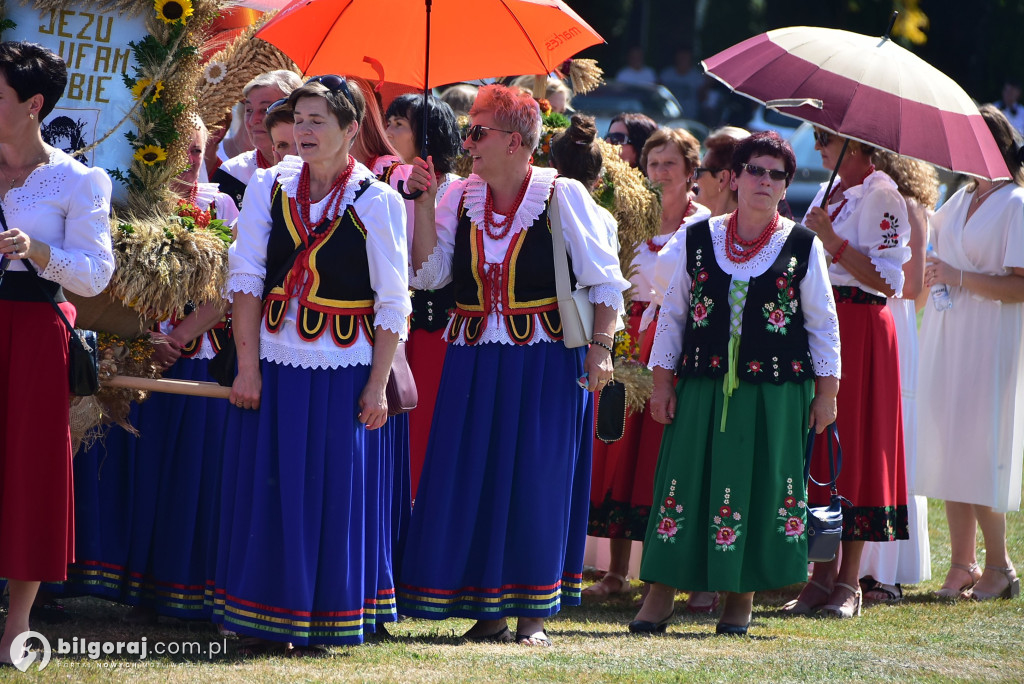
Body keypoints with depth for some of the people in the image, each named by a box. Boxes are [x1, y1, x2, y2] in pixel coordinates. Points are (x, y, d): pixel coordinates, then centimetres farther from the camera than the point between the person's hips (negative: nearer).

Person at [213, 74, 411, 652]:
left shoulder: (379, 201, -4)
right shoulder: (269, 187, 3)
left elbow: (393, 303, -3)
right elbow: (246, 277, 1)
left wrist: (378, 385, -9)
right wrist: (248, 365, -6)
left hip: (345, 371, -3)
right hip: (274, 364, 3)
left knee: (336, 495, 3)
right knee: (268, 490, 7)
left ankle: (322, 622, 13)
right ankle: (266, 621, 16)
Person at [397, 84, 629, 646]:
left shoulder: (563, 196, -5)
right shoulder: (459, 196, 6)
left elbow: (605, 280, -2)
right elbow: (429, 272, -1)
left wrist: (600, 347, -11)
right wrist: (423, 201, -7)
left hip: (546, 360, -4)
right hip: (474, 361, 4)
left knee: (536, 483, -1)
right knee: (470, 480, 1)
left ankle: (533, 613, 8)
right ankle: (488, 611, 10)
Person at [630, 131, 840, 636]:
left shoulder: (803, 246, 3)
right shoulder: (699, 239, 6)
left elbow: (823, 323, 6)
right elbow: (673, 314, 10)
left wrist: (826, 392, 2)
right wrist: (662, 382, 5)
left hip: (776, 392, -1)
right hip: (703, 386, 1)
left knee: (761, 486, 0)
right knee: (685, 481, -1)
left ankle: (741, 599, 10)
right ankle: (660, 596, 4)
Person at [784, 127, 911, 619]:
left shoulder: (881, 198, -10)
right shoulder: (830, 194, 16)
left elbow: (887, 281, -17)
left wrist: (833, 242, -21)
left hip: (860, 331, -8)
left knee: (853, 447, -4)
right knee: (818, 449, 7)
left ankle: (849, 583, 2)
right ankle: (822, 576, 11)